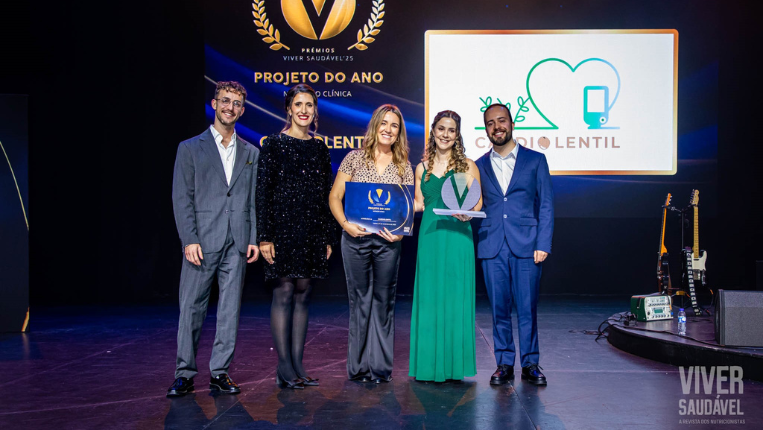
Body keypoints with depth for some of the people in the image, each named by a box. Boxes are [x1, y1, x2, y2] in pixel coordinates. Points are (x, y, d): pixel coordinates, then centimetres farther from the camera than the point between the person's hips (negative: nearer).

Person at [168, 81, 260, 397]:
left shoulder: (251, 153, 14)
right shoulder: (190, 148, 6)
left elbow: (254, 200, 12)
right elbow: (181, 198, -1)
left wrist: (254, 238, 2)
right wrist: (189, 239, -10)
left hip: (237, 246, 3)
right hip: (202, 242, -3)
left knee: (230, 309, 5)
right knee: (191, 308, 0)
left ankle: (220, 373, 14)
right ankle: (185, 374, 11)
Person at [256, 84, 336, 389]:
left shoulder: (320, 149, 13)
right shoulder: (274, 144, -2)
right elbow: (262, 191, -5)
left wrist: (328, 237, 12)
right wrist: (264, 236, -12)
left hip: (312, 229, 5)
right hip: (283, 226, -5)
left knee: (303, 293, 6)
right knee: (284, 292, -4)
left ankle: (297, 364, 13)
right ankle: (284, 367, 3)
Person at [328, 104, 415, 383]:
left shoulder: (404, 166, 7)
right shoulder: (355, 158, 3)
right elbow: (334, 197, 4)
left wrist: (401, 232, -11)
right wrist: (345, 224, -12)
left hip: (387, 242, 1)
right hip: (356, 238, -1)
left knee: (384, 302, 6)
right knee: (359, 300, 5)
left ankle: (381, 367, 16)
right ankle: (358, 366, 15)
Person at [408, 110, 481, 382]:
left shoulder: (467, 166, 5)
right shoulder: (422, 168, 14)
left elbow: (478, 202, 1)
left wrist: (468, 214, -19)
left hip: (457, 236, -3)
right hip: (430, 236, 3)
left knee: (455, 296, -2)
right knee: (428, 296, 3)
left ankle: (453, 364, 7)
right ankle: (429, 364, 12)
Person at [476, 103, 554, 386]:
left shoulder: (535, 160, 7)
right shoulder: (479, 166, 13)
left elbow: (546, 205, 4)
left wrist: (543, 244, -5)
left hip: (526, 245, -2)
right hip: (492, 248, 2)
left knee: (527, 307, 0)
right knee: (499, 308, 4)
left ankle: (530, 364, 13)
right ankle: (504, 363, 15)